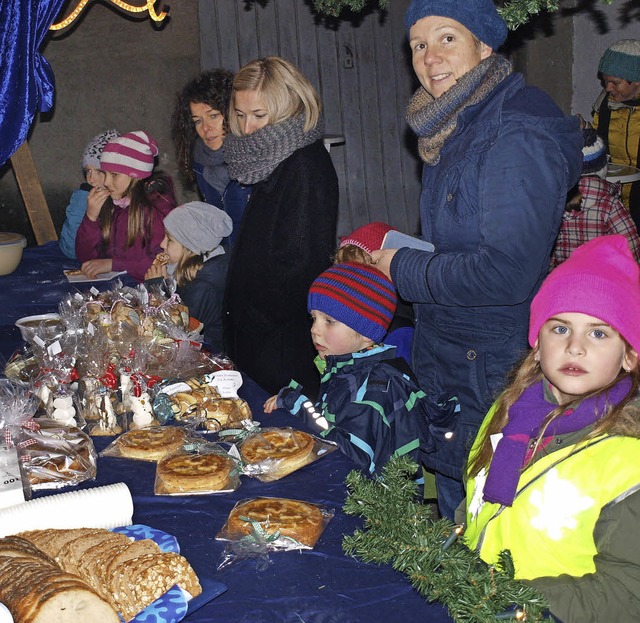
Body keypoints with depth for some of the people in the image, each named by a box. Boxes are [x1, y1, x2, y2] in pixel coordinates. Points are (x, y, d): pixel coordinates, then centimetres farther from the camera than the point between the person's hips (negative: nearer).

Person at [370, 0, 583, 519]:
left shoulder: (517, 136, -22)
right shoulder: (452, 129, 8)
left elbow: (507, 271, -27)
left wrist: (405, 270, -16)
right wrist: (378, 254, 7)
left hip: (493, 373, -9)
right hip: (445, 360, 9)